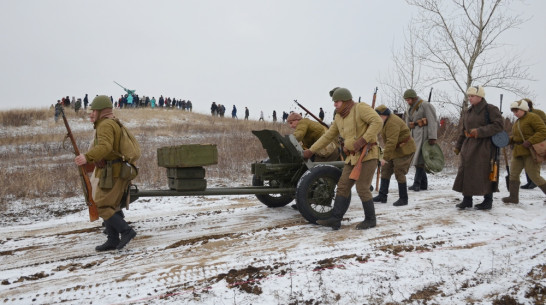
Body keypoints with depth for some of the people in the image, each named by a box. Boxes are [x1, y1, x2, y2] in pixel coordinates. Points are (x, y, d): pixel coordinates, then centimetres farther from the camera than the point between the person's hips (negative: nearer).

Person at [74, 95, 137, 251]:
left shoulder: (105, 125, -14)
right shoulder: (112, 123, 19)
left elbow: (105, 147, -34)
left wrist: (87, 157, -46)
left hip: (112, 174, -10)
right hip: (117, 172, 10)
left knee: (100, 206, -6)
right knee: (110, 206, 15)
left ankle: (126, 231, -5)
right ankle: (113, 241, 20)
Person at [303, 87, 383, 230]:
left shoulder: (360, 108, -9)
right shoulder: (339, 118, 15)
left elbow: (377, 122, -21)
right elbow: (328, 136, 20)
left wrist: (363, 140, -25)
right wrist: (311, 150, 18)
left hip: (367, 155, -8)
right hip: (353, 157, 8)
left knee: (362, 188, -7)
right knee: (342, 187, 1)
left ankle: (370, 220, 10)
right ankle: (335, 219, 1)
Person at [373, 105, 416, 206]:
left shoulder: (392, 124, -25)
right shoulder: (388, 120, 9)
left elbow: (391, 142, -32)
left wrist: (385, 157, -33)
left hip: (403, 151, -11)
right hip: (396, 150, 11)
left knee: (399, 174, -8)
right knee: (385, 170, 10)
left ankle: (403, 199, 3)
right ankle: (382, 196, 15)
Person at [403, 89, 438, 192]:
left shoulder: (425, 105, -6)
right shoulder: (410, 109, 18)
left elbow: (432, 121, -14)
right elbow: (408, 124, 15)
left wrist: (432, 137, -20)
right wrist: (419, 122, -2)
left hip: (424, 135, -8)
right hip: (415, 135, 8)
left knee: (419, 159, -14)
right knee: (417, 159, 6)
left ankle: (417, 183, -16)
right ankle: (423, 184, 11)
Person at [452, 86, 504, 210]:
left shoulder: (490, 109, -5)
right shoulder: (467, 112, 14)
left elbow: (499, 125, -13)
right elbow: (462, 130, 18)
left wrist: (480, 131, -19)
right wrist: (458, 146, 14)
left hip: (484, 146, -6)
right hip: (469, 145, 6)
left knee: (484, 172, -2)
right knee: (465, 171, 3)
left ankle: (488, 201, 12)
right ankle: (467, 199, 12)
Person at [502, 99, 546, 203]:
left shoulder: (532, 117, -9)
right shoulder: (517, 121, 16)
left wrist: (530, 142, -23)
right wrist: (509, 140, 6)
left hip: (530, 151, -9)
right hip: (518, 152, 9)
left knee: (534, 176, -5)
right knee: (513, 173, 6)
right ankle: (513, 197, 13)